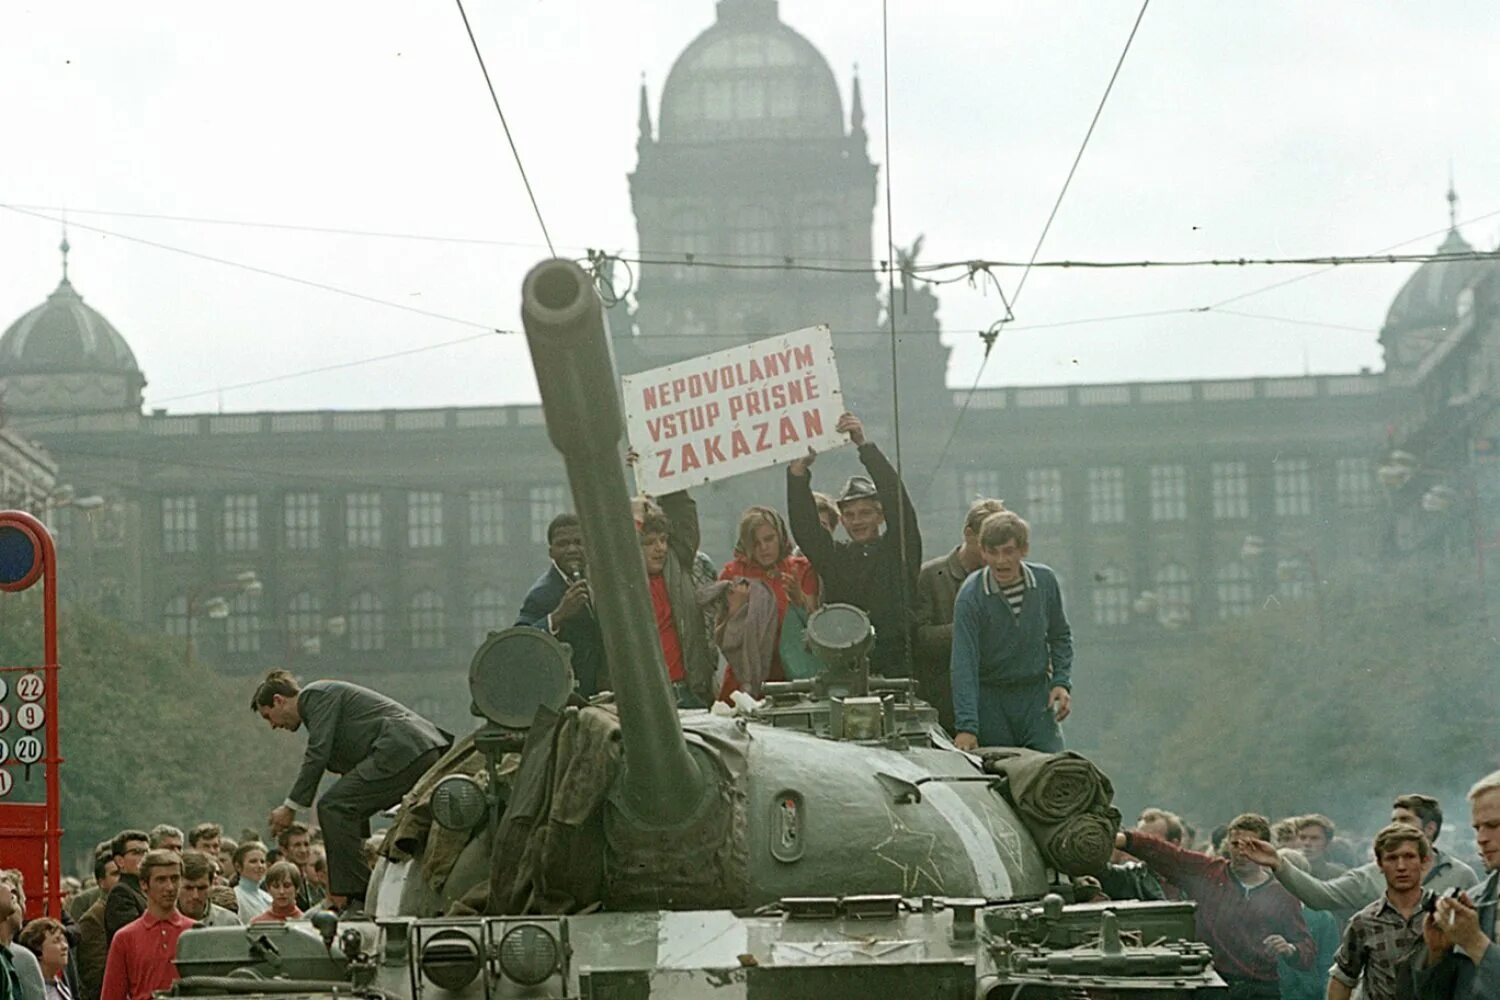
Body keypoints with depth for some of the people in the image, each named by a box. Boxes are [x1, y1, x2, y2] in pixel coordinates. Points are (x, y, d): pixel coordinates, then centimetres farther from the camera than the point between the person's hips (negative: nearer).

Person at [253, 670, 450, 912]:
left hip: (402, 750, -11)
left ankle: (352, 896, -13)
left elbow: (317, 755, -10)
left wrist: (291, 807, -4)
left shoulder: (316, 695, 2)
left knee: (333, 806, -13)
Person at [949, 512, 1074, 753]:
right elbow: (964, 663, -19)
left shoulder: (1046, 581, -3)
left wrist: (1062, 682, -2)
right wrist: (966, 727, -27)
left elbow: (1060, 636, 13)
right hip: (990, 698, -2)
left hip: (1037, 696, 2)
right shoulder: (971, 595, -15)